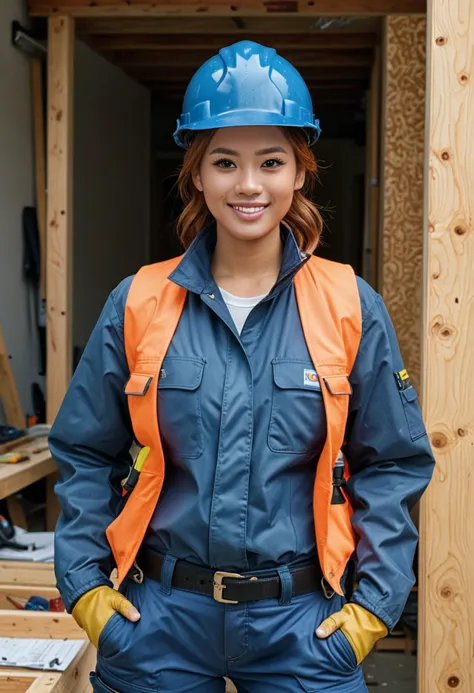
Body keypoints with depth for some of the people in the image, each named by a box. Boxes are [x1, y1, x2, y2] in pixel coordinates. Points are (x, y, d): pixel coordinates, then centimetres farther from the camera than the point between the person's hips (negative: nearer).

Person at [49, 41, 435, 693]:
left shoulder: (352, 308, -5)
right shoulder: (137, 305, -3)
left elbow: (392, 464, 1)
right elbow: (85, 456, 5)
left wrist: (373, 604, -4)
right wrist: (84, 585, -1)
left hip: (300, 622, 0)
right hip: (161, 620, 1)